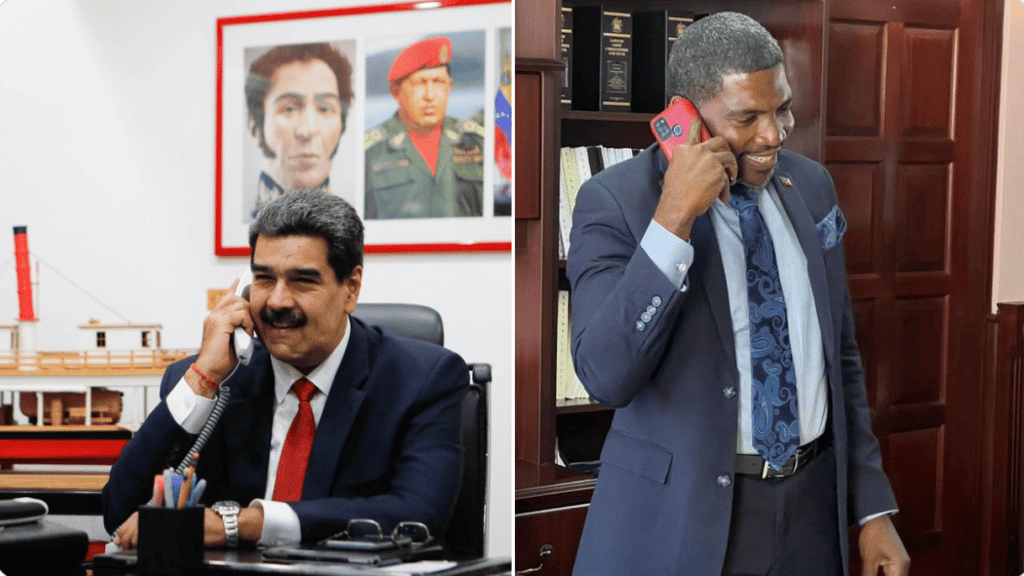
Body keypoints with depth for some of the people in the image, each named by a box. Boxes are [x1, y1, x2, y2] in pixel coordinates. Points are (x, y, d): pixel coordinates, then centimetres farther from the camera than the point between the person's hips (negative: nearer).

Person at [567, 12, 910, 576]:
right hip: (681, 513, -5)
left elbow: (840, 355, 12)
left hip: (812, 507, 5)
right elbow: (605, 375, -23)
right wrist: (674, 219, -28)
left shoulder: (811, 186, 5)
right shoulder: (614, 201, -12)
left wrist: (873, 508, 10)